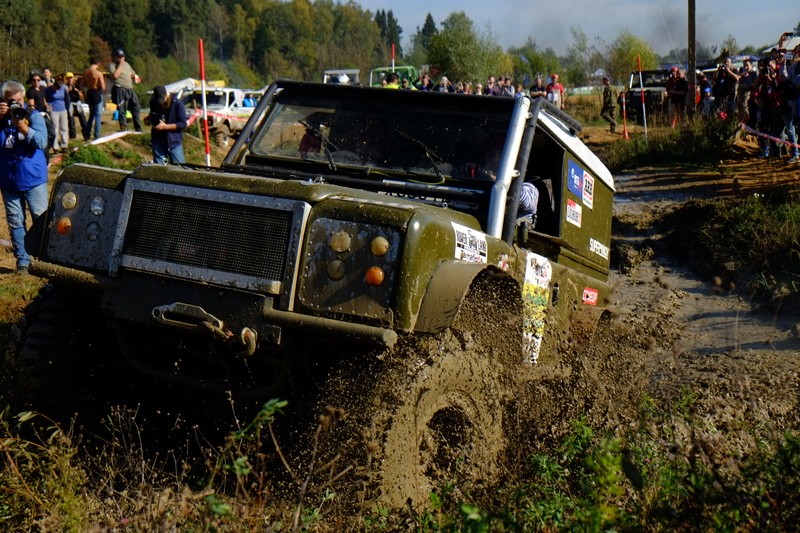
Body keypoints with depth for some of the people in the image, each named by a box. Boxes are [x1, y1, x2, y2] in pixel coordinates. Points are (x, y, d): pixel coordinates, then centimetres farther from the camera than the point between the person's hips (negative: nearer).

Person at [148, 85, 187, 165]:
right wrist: (151, 121, 0)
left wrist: (165, 126, -17)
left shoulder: (177, 104, -10)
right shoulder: (153, 103, 6)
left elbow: (183, 124, -11)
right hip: (158, 142, 4)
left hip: (174, 142, -4)